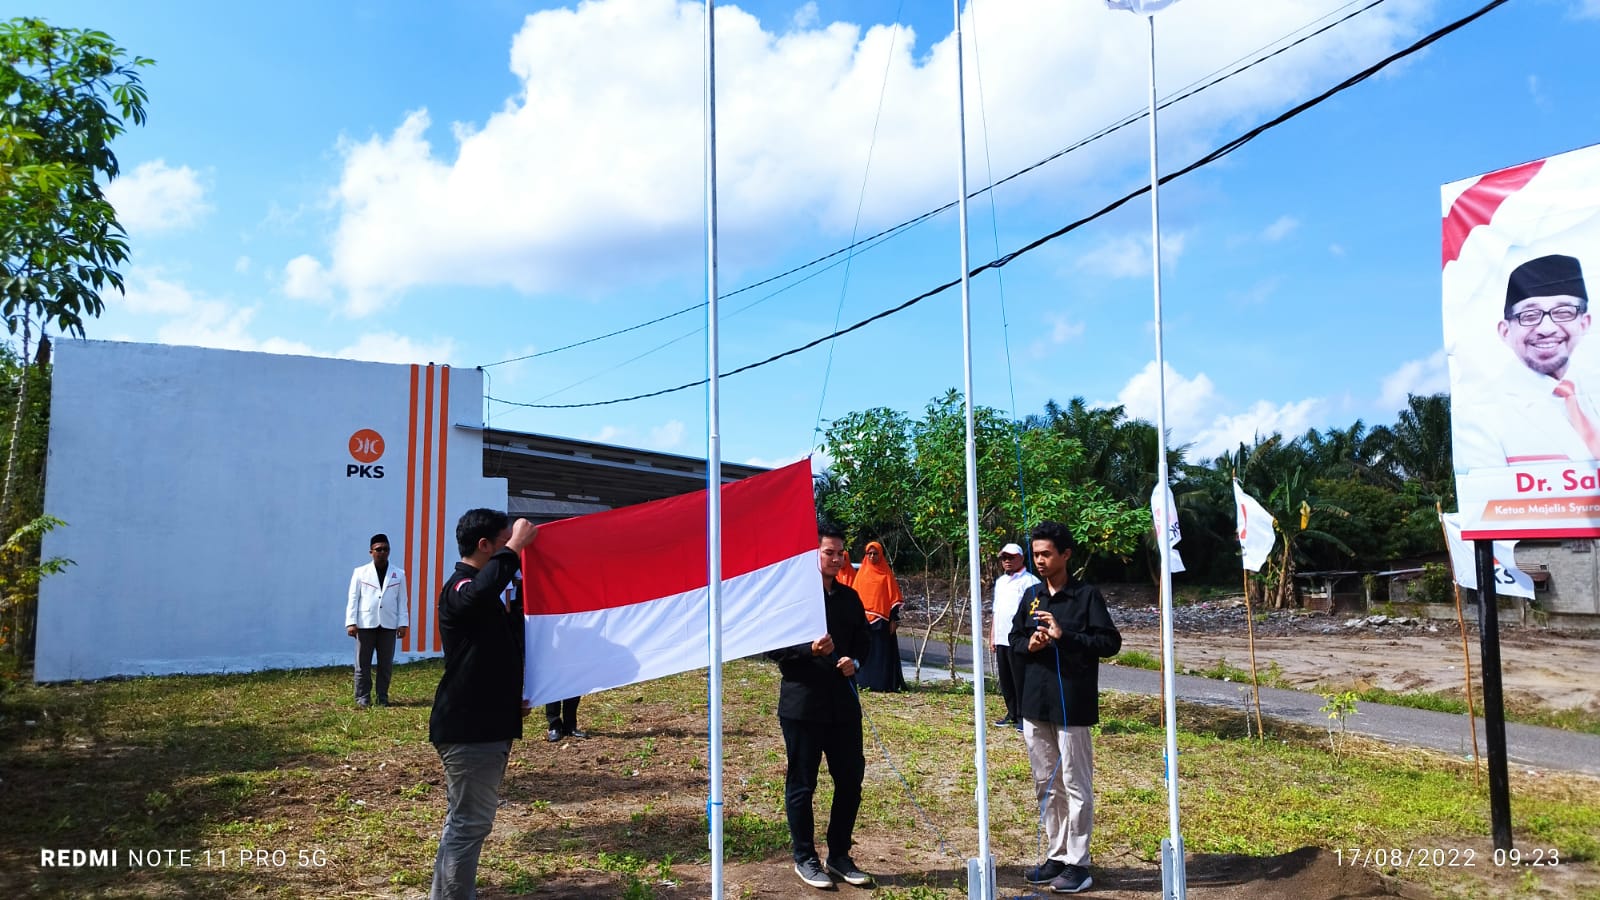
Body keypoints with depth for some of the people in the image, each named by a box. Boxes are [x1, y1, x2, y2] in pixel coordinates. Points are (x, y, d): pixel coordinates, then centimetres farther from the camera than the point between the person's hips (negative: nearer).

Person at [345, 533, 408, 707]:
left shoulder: (398, 574, 9)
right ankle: (363, 697, 10)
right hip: (366, 624, -1)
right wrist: (351, 622, -7)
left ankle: (383, 697, 14)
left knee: (386, 664, 6)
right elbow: (353, 599, 1)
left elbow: (402, 601, 6)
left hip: (388, 625, 1)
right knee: (363, 664, 3)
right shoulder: (360, 572, 5)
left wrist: (403, 623, 0)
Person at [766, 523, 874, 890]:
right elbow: (772, 647, -11)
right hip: (802, 704, -5)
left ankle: (839, 855, 27)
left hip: (843, 703, 6)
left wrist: (854, 661, -3)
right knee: (801, 784, 7)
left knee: (851, 780, 10)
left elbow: (862, 640, 18)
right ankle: (804, 858, 23)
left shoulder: (849, 597, 10)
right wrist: (810, 649, -25)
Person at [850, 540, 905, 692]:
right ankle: (864, 681, 10)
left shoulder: (886, 574, 3)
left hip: (882, 619, -3)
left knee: (883, 651, -3)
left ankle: (883, 682, 1)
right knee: (864, 651, 4)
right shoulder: (861, 572, 10)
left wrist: (894, 619, -7)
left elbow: (894, 597, 0)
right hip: (863, 618, 3)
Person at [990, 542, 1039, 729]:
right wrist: (992, 636, 19)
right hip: (1001, 640, 8)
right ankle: (1012, 714, 22)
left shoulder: (1029, 581, -7)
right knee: (1005, 680, 12)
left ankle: (1024, 717, 6)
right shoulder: (1000, 582, 18)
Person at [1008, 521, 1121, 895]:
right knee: (1046, 784, 14)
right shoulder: (1031, 596, 10)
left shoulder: (1087, 595, -7)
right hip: (1035, 703, 6)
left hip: (1071, 705, -6)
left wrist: (1064, 636, -20)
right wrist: (1029, 643, -6)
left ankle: (1077, 863, 12)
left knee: (1076, 786, 2)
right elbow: (1013, 639, 17)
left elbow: (1111, 642, -11)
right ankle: (1056, 855, 26)